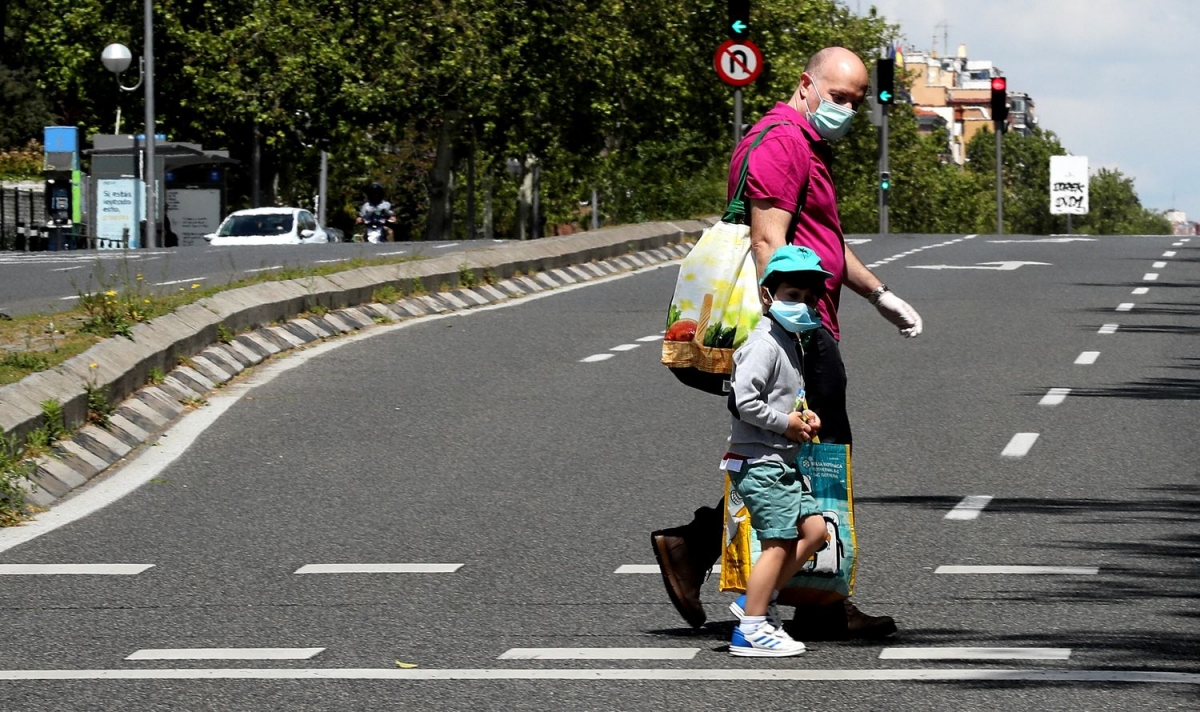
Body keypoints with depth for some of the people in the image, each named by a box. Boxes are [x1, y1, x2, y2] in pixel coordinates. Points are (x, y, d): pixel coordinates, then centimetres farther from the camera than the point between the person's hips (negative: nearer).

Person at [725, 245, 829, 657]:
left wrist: (804, 416, 9)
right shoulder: (764, 344, -16)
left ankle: (756, 600, 15)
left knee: (813, 529, 9)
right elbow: (746, 402, -25)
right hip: (759, 462, -10)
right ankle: (750, 631, -4)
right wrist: (786, 423, -15)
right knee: (779, 542, -9)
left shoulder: (790, 342, 16)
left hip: (780, 461, 10)